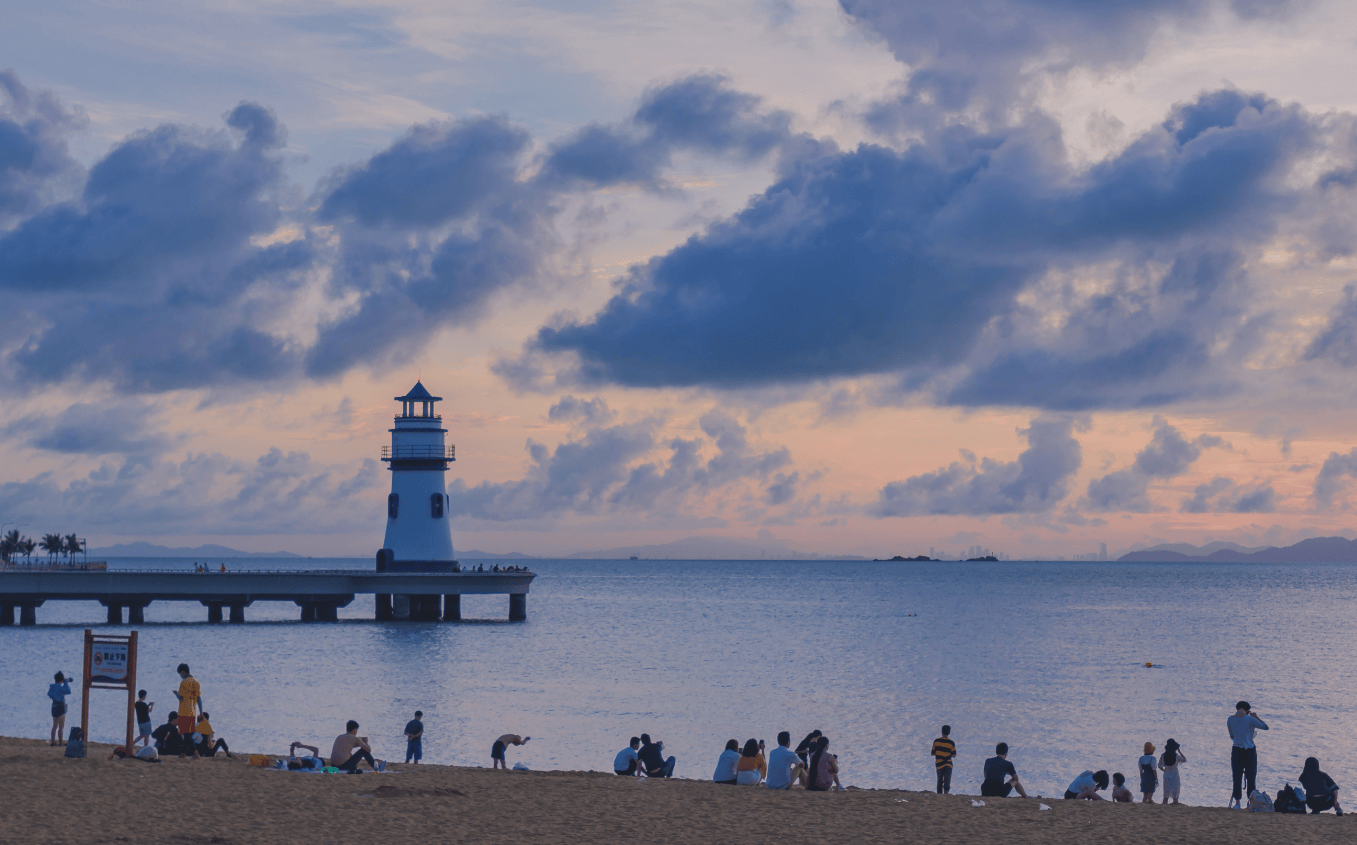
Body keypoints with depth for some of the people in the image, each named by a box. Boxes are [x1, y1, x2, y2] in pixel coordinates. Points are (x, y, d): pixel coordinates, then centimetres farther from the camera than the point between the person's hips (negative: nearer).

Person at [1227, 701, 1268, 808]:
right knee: (1250, 778, 5)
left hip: (1236, 751, 2)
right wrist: (1256, 717, 7)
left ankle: (1237, 802, 6)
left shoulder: (1230, 720, -1)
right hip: (1249, 751, -2)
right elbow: (1265, 727, 0)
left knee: (1237, 777, 7)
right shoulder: (1250, 719, -12)